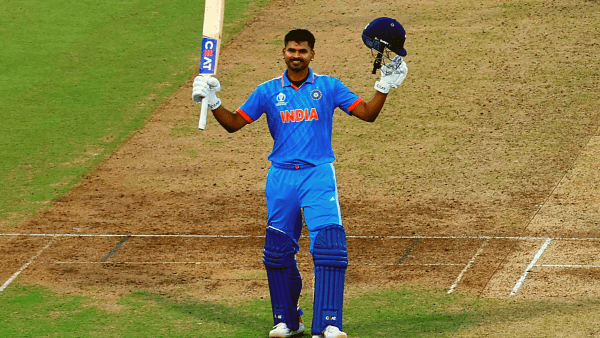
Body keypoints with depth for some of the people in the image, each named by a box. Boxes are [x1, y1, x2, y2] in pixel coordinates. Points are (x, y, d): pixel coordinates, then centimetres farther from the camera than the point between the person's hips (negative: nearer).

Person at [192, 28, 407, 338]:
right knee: (277, 250, 4)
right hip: (281, 176, 2)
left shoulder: (329, 87, 6)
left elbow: (367, 113, 4)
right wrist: (213, 103, -6)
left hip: (319, 174, -2)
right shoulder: (268, 91, 8)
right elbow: (234, 123, 9)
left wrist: (384, 86, -8)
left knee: (329, 243, -17)